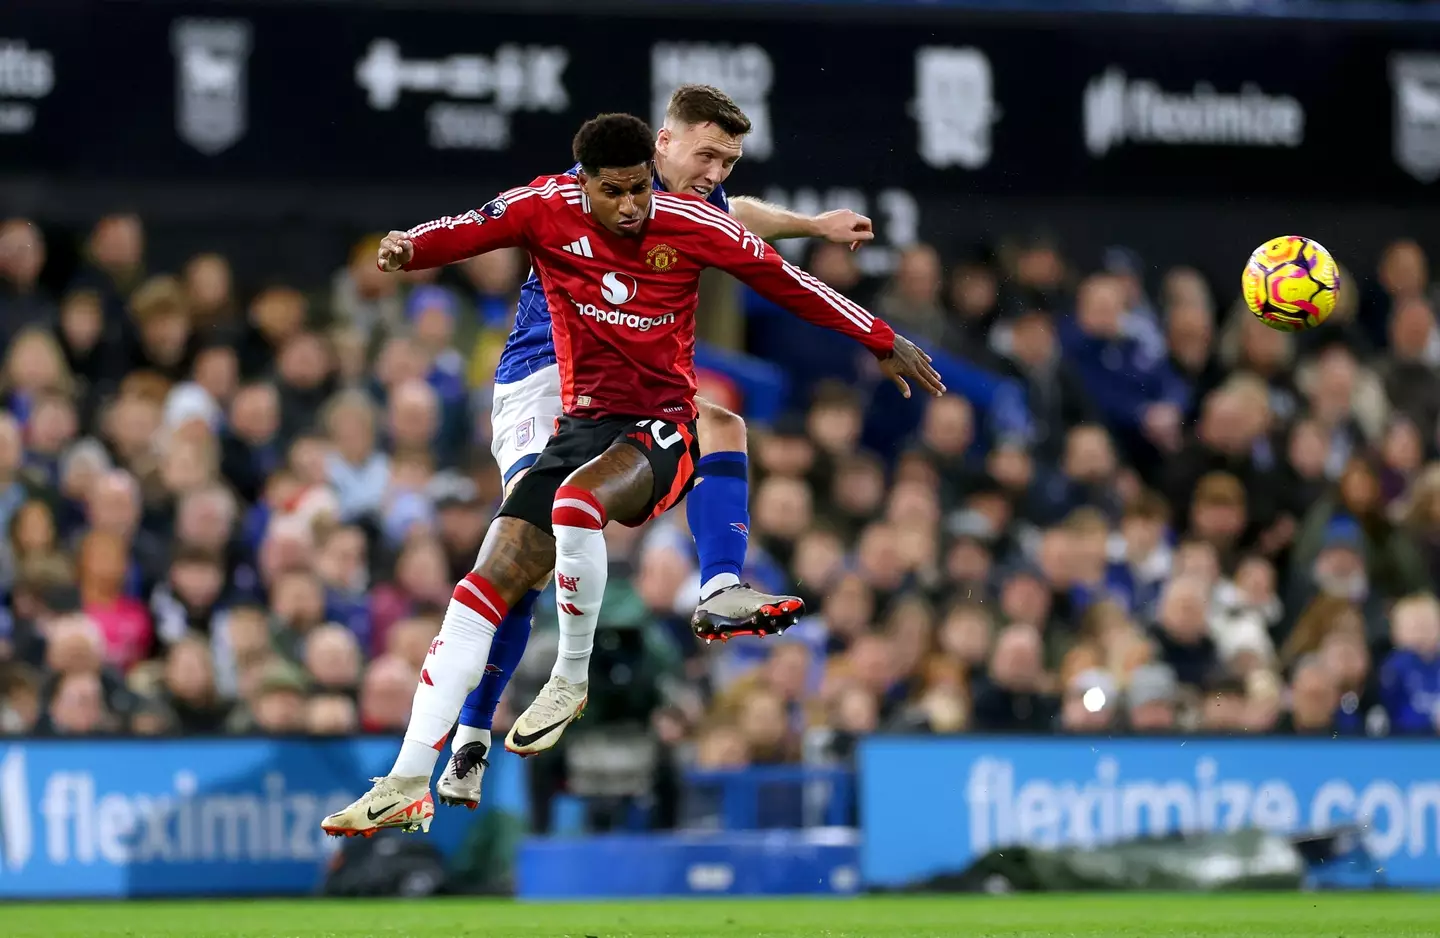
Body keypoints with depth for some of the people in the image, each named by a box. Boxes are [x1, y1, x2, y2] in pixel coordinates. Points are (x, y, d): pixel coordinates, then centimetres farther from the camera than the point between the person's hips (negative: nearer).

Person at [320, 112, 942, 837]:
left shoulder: (692, 225, -7)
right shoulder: (546, 209, -5)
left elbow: (787, 282, 3)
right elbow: (463, 232, -17)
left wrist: (883, 344, 9)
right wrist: (408, 246, -40)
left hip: (661, 432, -3)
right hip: (581, 425, 3)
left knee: (576, 501, -36)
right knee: (482, 589, -10)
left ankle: (573, 677, -13)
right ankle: (407, 786, -9)